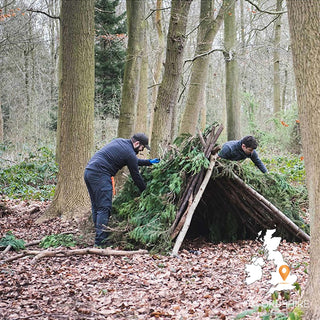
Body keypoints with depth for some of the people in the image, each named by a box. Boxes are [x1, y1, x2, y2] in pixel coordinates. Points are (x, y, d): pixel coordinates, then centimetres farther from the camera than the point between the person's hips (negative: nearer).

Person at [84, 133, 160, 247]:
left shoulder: (120, 141, 21)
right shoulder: (129, 153, -6)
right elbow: (136, 176, 2)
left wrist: (149, 162, 40)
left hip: (89, 170, 10)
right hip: (100, 174, -10)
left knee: (96, 207, 13)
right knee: (104, 208, -9)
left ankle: (99, 236, 17)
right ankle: (101, 241, -13)